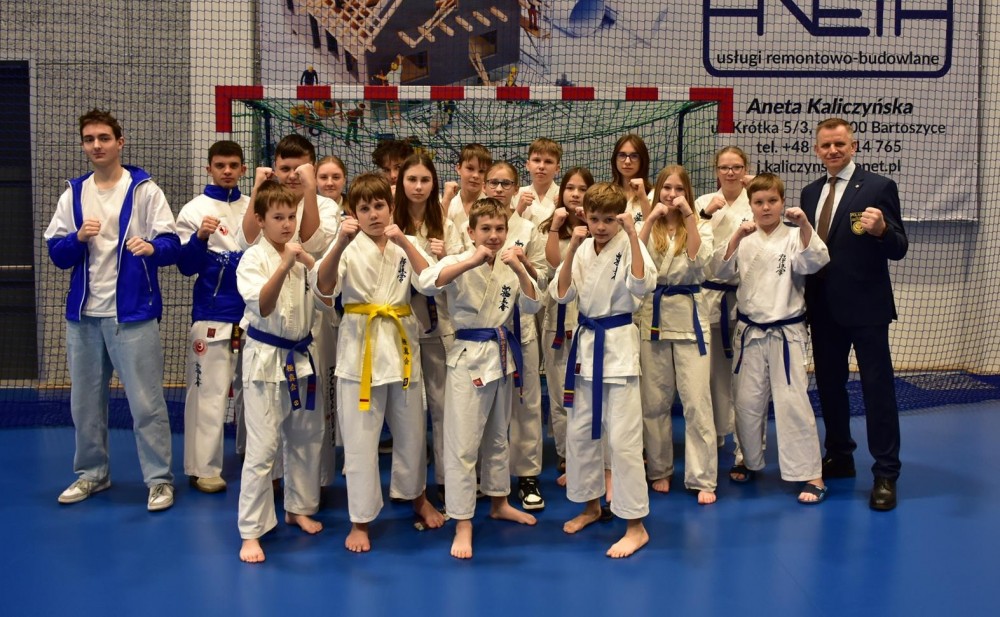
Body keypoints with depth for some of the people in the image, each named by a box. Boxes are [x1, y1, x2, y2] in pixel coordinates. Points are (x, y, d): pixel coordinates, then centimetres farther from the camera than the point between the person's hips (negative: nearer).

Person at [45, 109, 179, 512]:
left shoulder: (144, 190, -2)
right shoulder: (73, 194, 10)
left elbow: (172, 246, -8)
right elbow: (57, 254, 8)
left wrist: (152, 246, -30)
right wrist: (78, 238, -13)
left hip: (132, 312, -5)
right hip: (83, 313, 5)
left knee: (146, 402, -3)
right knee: (85, 401, 15)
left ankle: (159, 478, 8)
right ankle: (92, 473, 31)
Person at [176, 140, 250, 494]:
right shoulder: (195, 210, -1)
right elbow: (186, 266, -6)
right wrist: (200, 237, -23)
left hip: (253, 313, 4)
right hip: (212, 315, -4)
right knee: (209, 392, -2)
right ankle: (203, 468, 7)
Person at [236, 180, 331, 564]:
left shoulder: (302, 254, 5)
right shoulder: (253, 258, -11)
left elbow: (325, 301, 2)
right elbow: (261, 306, -25)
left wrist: (312, 266, -13)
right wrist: (285, 266, -35)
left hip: (301, 357, 6)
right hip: (266, 359, -6)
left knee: (305, 439, 16)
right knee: (263, 448, -6)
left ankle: (299, 508, 35)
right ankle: (251, 531, 6)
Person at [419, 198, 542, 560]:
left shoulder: (510, 265, 4)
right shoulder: (459, 263, -10)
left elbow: (531, 307, -3)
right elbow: (427, 281, -30)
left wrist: (519, 271, -17)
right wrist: (472, 261, -35)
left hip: (503, 354, 5)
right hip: (469, 356, -5)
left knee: (497, 435, 20)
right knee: (463, 444, -5)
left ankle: (499, 503, 37)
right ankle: (462, 524, 4)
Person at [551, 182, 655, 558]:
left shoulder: (629, 246, -9)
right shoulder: (581, 250, 5)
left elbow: (642, 284, -26)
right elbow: (561, 294, -4)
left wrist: (632, 234, -27)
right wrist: (573, 247, -12)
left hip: (619, 343, -6)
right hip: (586, 343, 6)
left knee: (623, 437, -6)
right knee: (579, 431, 13)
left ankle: (636, 526, 5)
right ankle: (591, 505, 33)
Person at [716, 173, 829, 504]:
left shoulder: (794, 238, -4)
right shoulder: (745, 239, 5)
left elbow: (814, 261, -20)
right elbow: (724, 271, -6)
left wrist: (804, 225, -32)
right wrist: (736, 237, -20)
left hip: (786, 333, -3)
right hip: (750, 332, 4)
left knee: (792, 402, -5)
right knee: (747, 402, 11)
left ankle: (811, 475, 4)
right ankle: (751, 461, 32)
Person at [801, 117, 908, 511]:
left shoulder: (878, 187, -5)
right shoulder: (810, 193, 11)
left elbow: (899, 249, -8)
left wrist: (881, 230, -29)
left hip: (865, 305, -6)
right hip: (823, 308, 6)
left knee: (878, 387, 0)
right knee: (829, 385, 15)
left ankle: (885, 474, 9)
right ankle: (839, 457, 31)